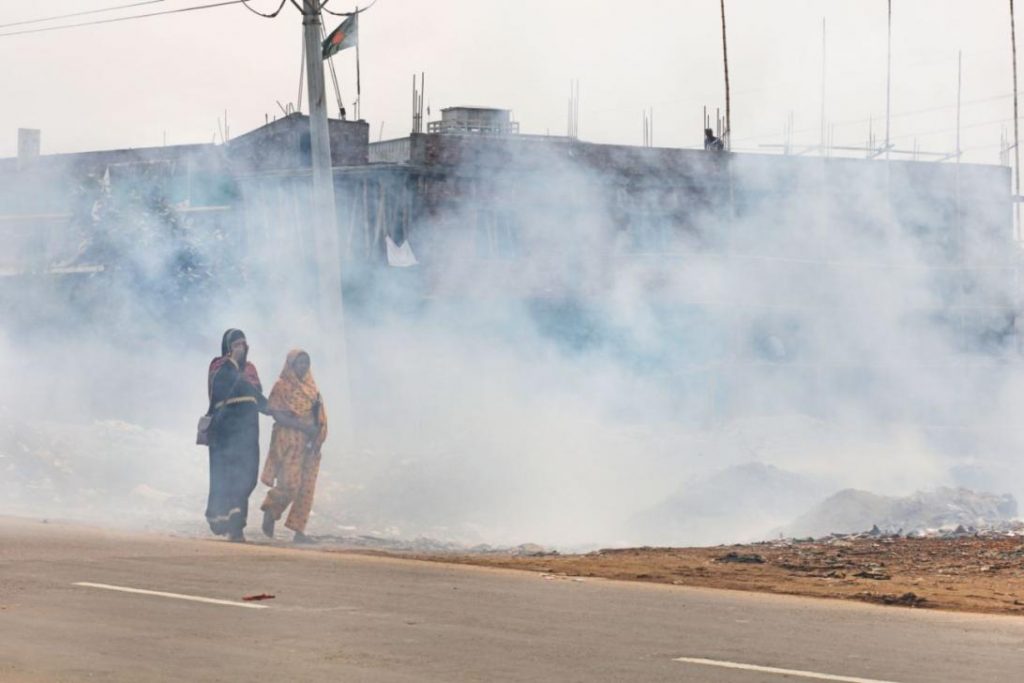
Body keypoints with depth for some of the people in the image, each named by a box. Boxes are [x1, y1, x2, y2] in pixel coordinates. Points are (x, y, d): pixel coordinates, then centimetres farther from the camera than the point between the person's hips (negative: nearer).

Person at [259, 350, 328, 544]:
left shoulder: (310, 386, 14)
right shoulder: (282, 386, -5)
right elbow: (278, 415, -13)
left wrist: (317, 430, -1)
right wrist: (303, 426, -20)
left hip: (309, 444, 6)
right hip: (289, 442, -6)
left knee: (307, 487, 1)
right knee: (290, 484, -13)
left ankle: (299, 530, 5)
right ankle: (270, 512, 14)